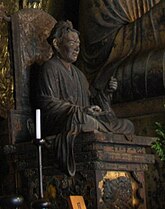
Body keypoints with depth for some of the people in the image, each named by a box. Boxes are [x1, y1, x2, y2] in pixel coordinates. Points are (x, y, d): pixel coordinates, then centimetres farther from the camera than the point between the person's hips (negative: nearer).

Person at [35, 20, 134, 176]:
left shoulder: (77, 73, 27)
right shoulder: (50, 68, 1)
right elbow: (48, 103, -11)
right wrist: (82, 110, -16)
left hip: (82, 118, 8)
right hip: (57, 125, -8)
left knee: (128, 125, -6)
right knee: (87, 122, -39)